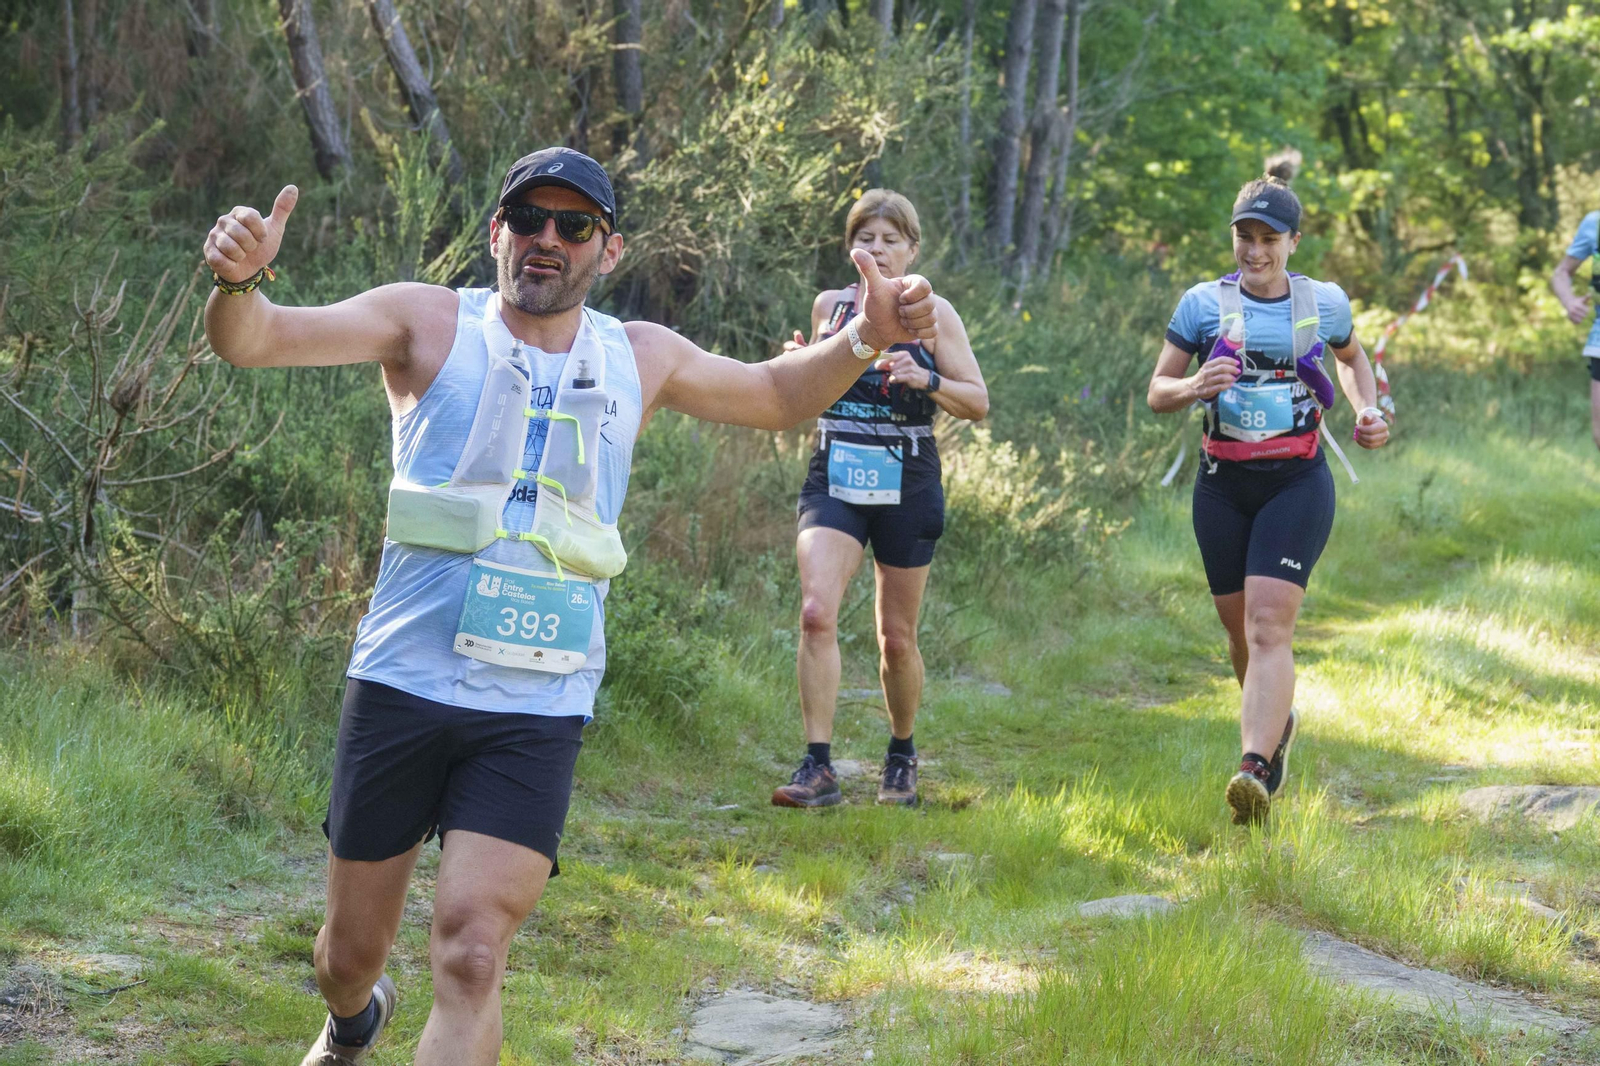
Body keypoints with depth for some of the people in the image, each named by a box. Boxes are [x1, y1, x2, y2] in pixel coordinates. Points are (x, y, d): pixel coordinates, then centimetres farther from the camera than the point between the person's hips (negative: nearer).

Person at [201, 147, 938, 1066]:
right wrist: (239, 280, -35)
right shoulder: (429, 323, 0)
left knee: (472, 954, -16)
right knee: (351, 953, 13)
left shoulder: (640, 359, 9)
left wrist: (867, 338, 8)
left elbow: (777, 395, 26)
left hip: (536, 713, 1)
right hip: (402, 685, 0)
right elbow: (254, 340, -12)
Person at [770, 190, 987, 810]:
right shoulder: (829, 306, 9)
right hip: (834, 480, 1)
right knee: (816, 612, -20)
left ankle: (901, 758, 30)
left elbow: (978, 403, -1)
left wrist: (927, 380, -19)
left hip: (905, 486, -1)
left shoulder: (932, 313, 1)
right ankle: (818, 769, -20)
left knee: (897, 637, 7)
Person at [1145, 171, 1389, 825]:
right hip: (1223, 485, 2)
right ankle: (1277, 721, 42)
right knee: (1240, 629, 12)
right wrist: (1195, 387, -18)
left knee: (1269, 625, -17)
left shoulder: (1325, 302, 4)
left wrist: (1368, 411, 7)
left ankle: (1256, 771, -29)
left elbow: (1352, 357, 26)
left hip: (1297, 482, -2)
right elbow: (1157, 393, 4)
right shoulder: (1204, 304, 1)